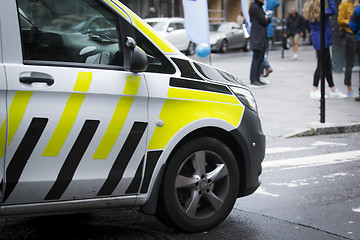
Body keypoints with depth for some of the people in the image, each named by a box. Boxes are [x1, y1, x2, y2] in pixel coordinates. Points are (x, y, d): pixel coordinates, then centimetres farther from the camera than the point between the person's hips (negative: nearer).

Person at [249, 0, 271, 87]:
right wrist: (266, 19, 8)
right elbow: (264, 21, -13)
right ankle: (253, 80, -9)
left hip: (262, 37, 9)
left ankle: (257, 79, 12)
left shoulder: (260, 7, 20)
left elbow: (268, 21, 17)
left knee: (260, 58, 9)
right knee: (256, 58, -10)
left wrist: (266, 19, -3)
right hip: (257, 37, -9)